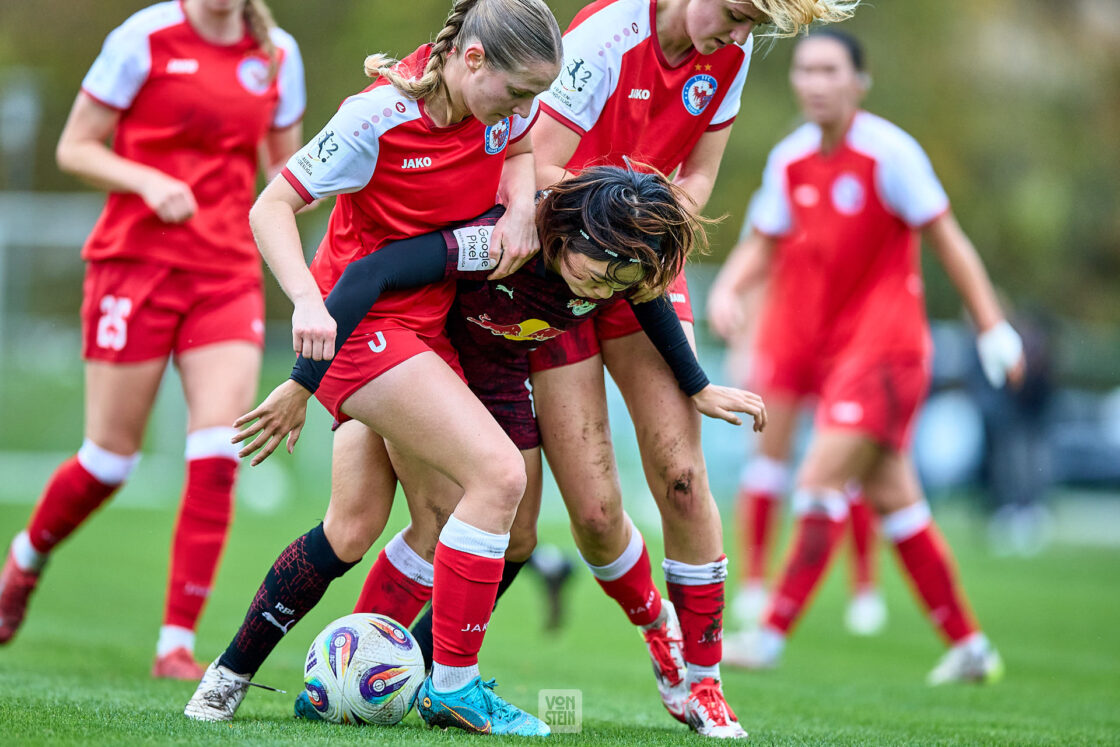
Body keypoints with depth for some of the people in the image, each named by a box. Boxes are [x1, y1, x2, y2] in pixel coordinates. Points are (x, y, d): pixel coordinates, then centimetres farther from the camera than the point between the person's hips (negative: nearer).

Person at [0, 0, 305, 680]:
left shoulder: (277, 55, 7)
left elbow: (287, 176, 16)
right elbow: (74, 148, -2)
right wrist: (149, 182, -19)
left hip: (230, 274, 3)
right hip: (137, 262, -3)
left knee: (218, 455, -11)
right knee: (112, 457, 3)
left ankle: (178, 644, -6)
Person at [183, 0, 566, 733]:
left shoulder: (503, 102, -4)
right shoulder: (379, 118, -22)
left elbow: (520, 148, 18)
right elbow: (272, 205, -16)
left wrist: (521, 206, -3)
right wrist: (308, 301, -30)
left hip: (427, 325, 8)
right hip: (363, 319, -8)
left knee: (350, 533, 10)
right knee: (500, 473, -21)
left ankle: (234, 669, 25)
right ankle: (453, 685, -11)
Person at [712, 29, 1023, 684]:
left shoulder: (889, 152, -12)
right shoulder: (791, 161, 6)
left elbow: (949, 242, -8)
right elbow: (765, 245, 15)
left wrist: (994, 329, -7)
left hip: (887, 349, -7)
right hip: (835, 351, 7)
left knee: (820, 484, -14)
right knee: (894, 499, 10)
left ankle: (773, 635, -11)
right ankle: (970, 647, 19)